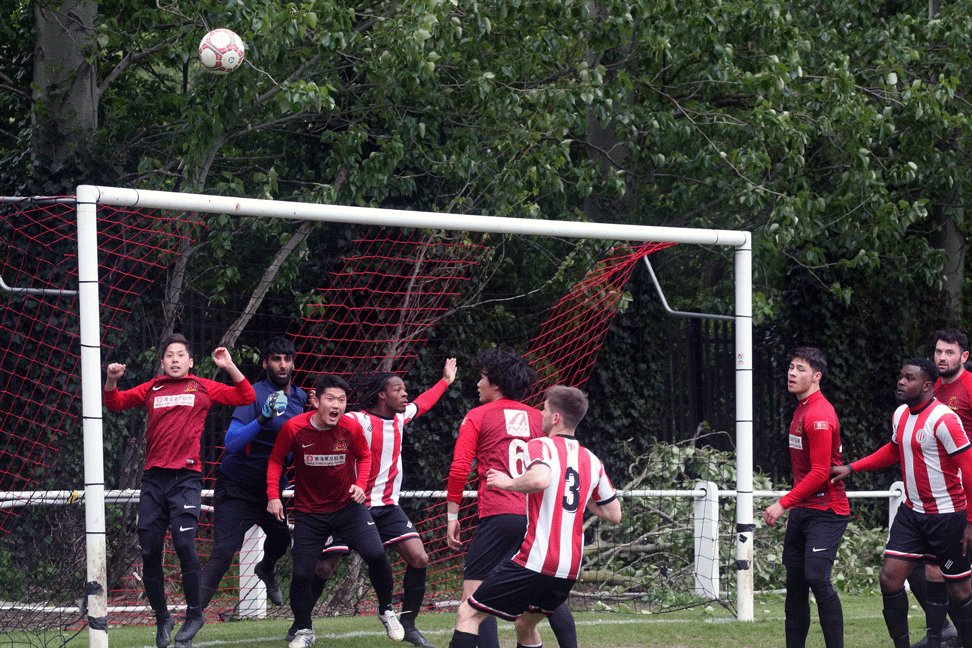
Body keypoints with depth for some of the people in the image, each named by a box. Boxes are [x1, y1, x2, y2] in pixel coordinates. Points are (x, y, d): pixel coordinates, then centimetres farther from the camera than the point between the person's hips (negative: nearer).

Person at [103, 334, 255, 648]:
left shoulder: (203, 388, 12)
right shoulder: (150, 389, 16)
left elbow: (246, 397, 12)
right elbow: (115, 403, 16)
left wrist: (230, 367, 0)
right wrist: (111, 381, -2)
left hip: (186, 477, -3)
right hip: (154, 477, 3)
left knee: (184, 543, -18)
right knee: (149, 551, 1)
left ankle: (194, 614, -5)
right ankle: (162, 619, 14)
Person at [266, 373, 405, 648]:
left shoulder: (352, 427, -11)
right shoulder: (294, 428, -15)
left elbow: (364, 456, 8)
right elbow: (276, 460, 1)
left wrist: (361, 485, -8)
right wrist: (273, 495, -8)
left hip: (347, 505, 1)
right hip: (309, 511, 0)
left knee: (376, 554, -17)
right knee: (301, 573, -6)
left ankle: (386, 612, 8)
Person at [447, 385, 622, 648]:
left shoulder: (540, 446, -6)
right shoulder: (592, 461, 12)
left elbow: (541, 479, -29)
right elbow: (614, 514, 18)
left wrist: (508, 482, -12)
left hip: (535, 563, -7)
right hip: (570, 570, 7)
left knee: (468, 614, 1)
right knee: (525, 625, 28)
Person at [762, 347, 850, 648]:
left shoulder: (819, 415, -16)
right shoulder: (801, 410, 13)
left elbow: (820, 473, -20)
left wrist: (783, 504, -19)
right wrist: (792, 505, 16)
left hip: (826, 512, -9)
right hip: (802, 509, 9)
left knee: (816, 576, -18)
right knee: (794, 580, 8)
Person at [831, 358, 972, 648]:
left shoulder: (943, 420, -19)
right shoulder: (900, 415, 6)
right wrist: (851, 468, 18)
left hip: (947, 515, -7)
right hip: (911, 512, 7)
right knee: (890, 577, -1)